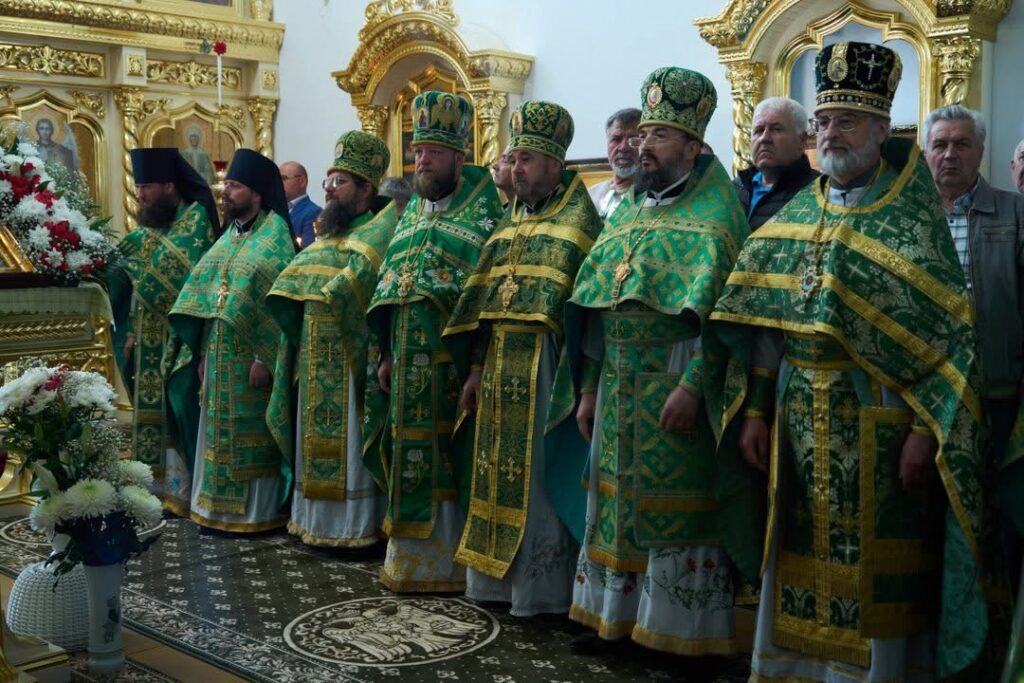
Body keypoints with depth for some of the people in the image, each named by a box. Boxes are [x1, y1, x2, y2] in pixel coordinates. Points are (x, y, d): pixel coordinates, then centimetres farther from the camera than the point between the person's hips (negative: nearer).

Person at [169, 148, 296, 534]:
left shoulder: (275, 232, -8)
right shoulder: (231, 234, 15)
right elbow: (205, 290, 16)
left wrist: (263, 357, -21)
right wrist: (203, 352, 10)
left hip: (250, 354, -7)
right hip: (219, 353, 7)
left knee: (251, 434, -1)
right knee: (221, 432, 11)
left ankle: (257, 512, 9)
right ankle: (223, 508, 21)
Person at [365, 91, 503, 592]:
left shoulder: (483, 209, -3)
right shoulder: (411, 212, 17)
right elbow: (387, 290, 17)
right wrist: (389, 353, 11)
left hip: (451, 359, -6)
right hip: (409, 360, 6)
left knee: (450, 460, -1)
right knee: (410, 457, 10)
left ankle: (450, 560, 9)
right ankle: (411, 555, 20)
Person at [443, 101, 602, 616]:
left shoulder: (578, 221, -6)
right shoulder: (508, 224, 16)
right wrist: (477, 368, 14)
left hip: (544, 366, -7)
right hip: (500, 368, 7)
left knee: (537, 475, -2)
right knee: (499, 473, 12)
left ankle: (541, 587, 9)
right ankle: (497, 576, 24)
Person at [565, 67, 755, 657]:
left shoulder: (715, 214, -6)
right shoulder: (628, 209, 15)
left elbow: (720, 311, -15)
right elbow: (596, 305, 14)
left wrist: (692, 385, -24)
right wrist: (589, 387, 11)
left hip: (675, 385, -7)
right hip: (619, 384, 7)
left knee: (675, 506, 0)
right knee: (618, 496, 12)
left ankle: (679, 629, 12)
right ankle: (616, 614, 24)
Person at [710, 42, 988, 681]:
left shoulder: (912, 219, -4)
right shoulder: (794, 217, 10)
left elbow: (947, 334, -9)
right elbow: (761, 323, 10)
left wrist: (925, 431, -15)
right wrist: (755, 408, 5)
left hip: (879, 424, -4)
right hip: (800, 423, 5)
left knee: (874, 573, 3)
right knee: (802, 565, 12)